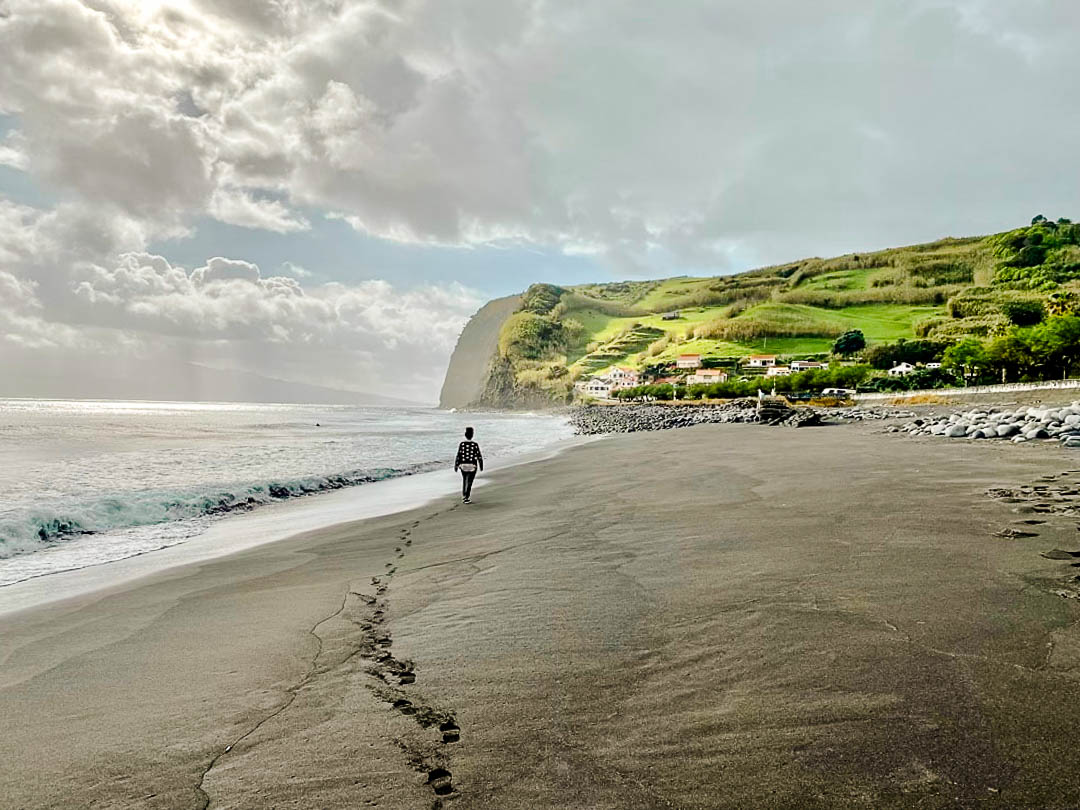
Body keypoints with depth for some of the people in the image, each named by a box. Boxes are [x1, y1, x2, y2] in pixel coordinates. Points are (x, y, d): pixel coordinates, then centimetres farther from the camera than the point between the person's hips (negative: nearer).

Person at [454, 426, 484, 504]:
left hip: (463, 465, 2)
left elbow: (458, 456, -7)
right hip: (472, 466, -2)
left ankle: (463, 497, 26)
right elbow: (479, 456, -6)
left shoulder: (461, 444, -7)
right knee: (469, 482, 3)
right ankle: (466, 498, -2)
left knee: (464, 481, 20)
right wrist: (481, 466, 6)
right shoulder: (475, 445, -10)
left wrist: (456, 466, 2)